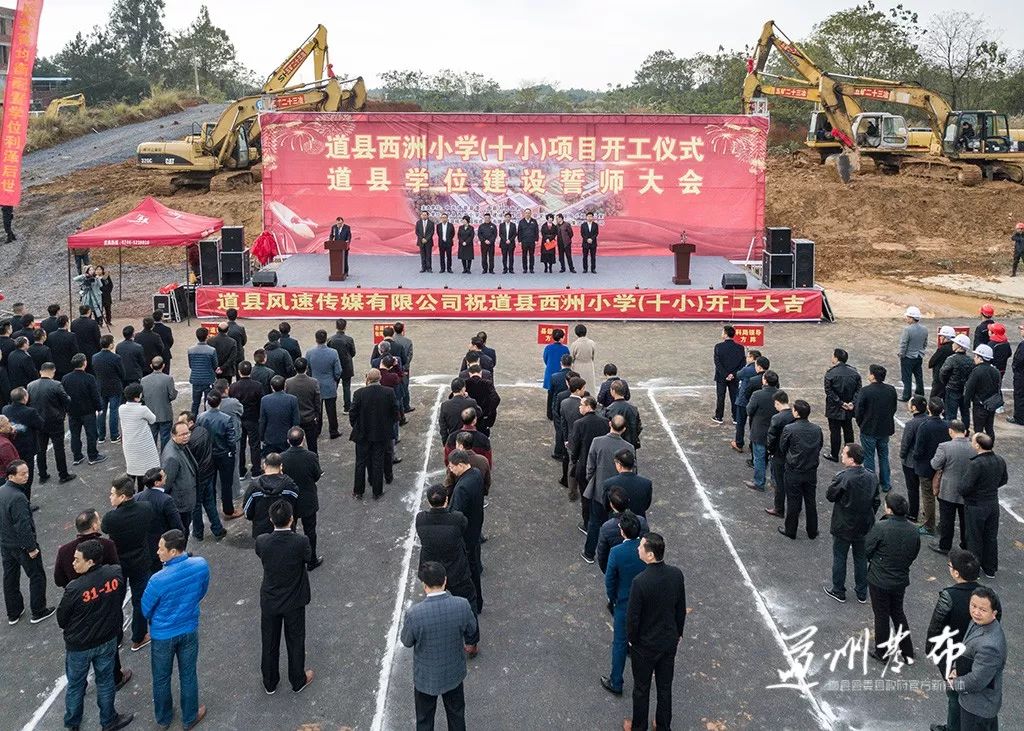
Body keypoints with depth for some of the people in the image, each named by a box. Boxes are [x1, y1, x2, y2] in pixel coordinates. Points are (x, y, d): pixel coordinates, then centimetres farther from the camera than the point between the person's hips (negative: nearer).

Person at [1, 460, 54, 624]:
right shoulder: (18, 497, -29)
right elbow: (23, 526, -28)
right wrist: (31, 548, -19)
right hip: (21, 545, -8)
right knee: (37, 577, 9)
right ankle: (38, 612, 18)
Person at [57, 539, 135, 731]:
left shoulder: (74, 589, -30)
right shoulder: (117, 574, -20)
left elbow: (61, 621, -13)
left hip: (79, 645, -2)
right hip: (108, 640, 2)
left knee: (75, 685, 22)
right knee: (105, 682, 22)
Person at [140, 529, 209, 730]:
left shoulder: (158, 580, -32)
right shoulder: (201, 565, -21)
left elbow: (145, 610, -13)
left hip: (163, 635, -3)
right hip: (189, 630, 3)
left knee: (161, 678, 22)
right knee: (188, 675, 21)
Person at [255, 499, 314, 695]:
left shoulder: (262, 541, -21)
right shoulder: (301, 542, -28)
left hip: (269, 602, 2)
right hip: (294, 602, -2)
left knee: (269, 643, 21)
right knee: (295, 642, 20)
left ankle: (270, 683, 38)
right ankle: (298, 681, 38)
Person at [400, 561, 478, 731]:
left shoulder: (414, 614, -32)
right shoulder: (462, 605, -25)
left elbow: (407, 641, -12)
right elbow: (471, 631, -6)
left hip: (426, 676, -2)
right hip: (454, 672, 2)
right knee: (456, 713, 28)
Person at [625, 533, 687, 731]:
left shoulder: (640, 581, -32)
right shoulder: (676, 574, -15)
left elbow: (632, 616, -21)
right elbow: (681, 609, -1)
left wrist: (631, 639, -2)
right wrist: (677, 633, 14)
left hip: (645, 645, -4)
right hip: (669, 641, 5)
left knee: (641, 689, 17)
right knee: (665, 686, 23)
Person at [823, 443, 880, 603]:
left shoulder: (842, 478, -26)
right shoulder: (871, 477, -7)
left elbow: (830, 496, -13)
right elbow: (876, 501, 3)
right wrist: (868, 517, 16)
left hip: (843, 527, -5)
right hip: (864, 527, 5)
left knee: (839, 558, 13)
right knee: (861, 559, 19)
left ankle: (838, 591, 27)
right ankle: (862, 593, 31)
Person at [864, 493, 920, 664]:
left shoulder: (880, 527, -25)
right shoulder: (913, 530, -8)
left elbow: (867, 550, -15)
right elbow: (914, 554, 5)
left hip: (879, 580, -5)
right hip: (901, 580, 5)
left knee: (881, 616, 12)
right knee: (898, 613, 24)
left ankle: (882, 653, 26)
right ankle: (907, 652, 32)